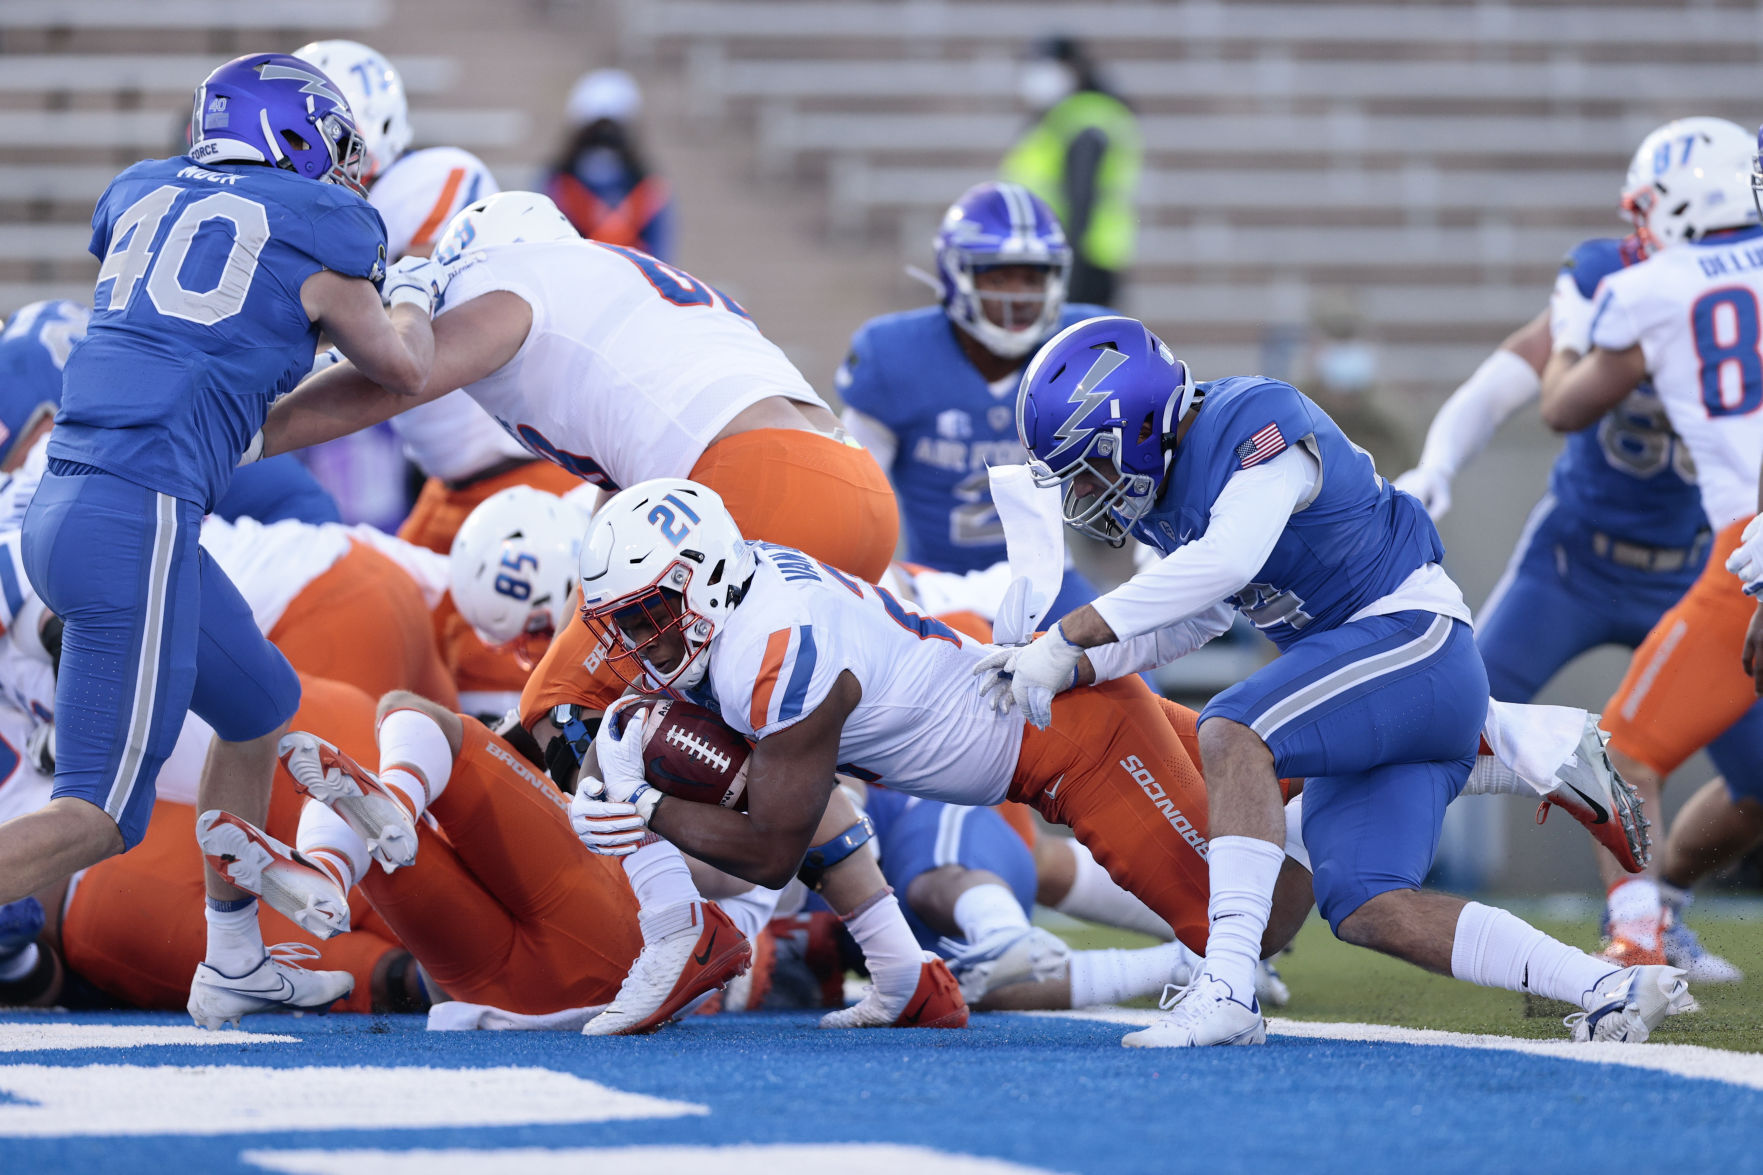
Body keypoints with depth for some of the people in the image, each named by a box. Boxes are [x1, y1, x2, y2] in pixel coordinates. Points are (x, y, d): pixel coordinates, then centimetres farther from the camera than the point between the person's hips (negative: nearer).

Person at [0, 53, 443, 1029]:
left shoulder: (139, 200, 17)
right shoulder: (317, 235, 4)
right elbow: (403, 372, 21)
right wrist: (411, 299, 42)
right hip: (137, 514, -8)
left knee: (261, 707, 26)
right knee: (99, 817, -7)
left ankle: (233, 965, 33)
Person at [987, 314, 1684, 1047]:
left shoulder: (1257, 423, -19)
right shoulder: (1169, 489, 10)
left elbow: (1224, 562, -34)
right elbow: (1192, 622, 21)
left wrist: (1069, 636, -33)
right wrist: (1070, 666, 5)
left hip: (1415, 639, -10)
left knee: (1232, 733, -29)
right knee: (1365, 911, -3)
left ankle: (1229, 988, -35)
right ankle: (1609, 986, -2)